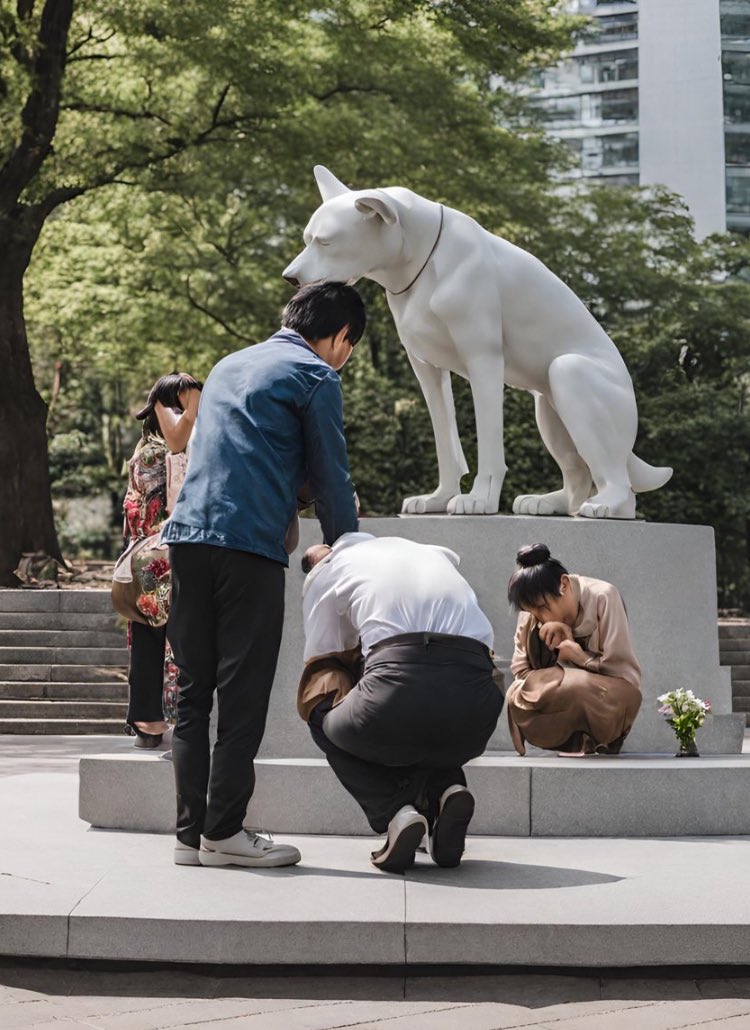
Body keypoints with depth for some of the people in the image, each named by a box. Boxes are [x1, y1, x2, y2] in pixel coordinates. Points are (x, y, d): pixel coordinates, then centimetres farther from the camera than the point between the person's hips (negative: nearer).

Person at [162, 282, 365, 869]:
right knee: (243, 695, -2)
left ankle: (191, 832, 8)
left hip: (188, 536, 7)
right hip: (249, 545, -7)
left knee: (193, 693, 7)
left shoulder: (229, 365, 25)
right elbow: (330, 475, 2)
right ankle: (224, 831, -1)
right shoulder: (315, 375, 2)